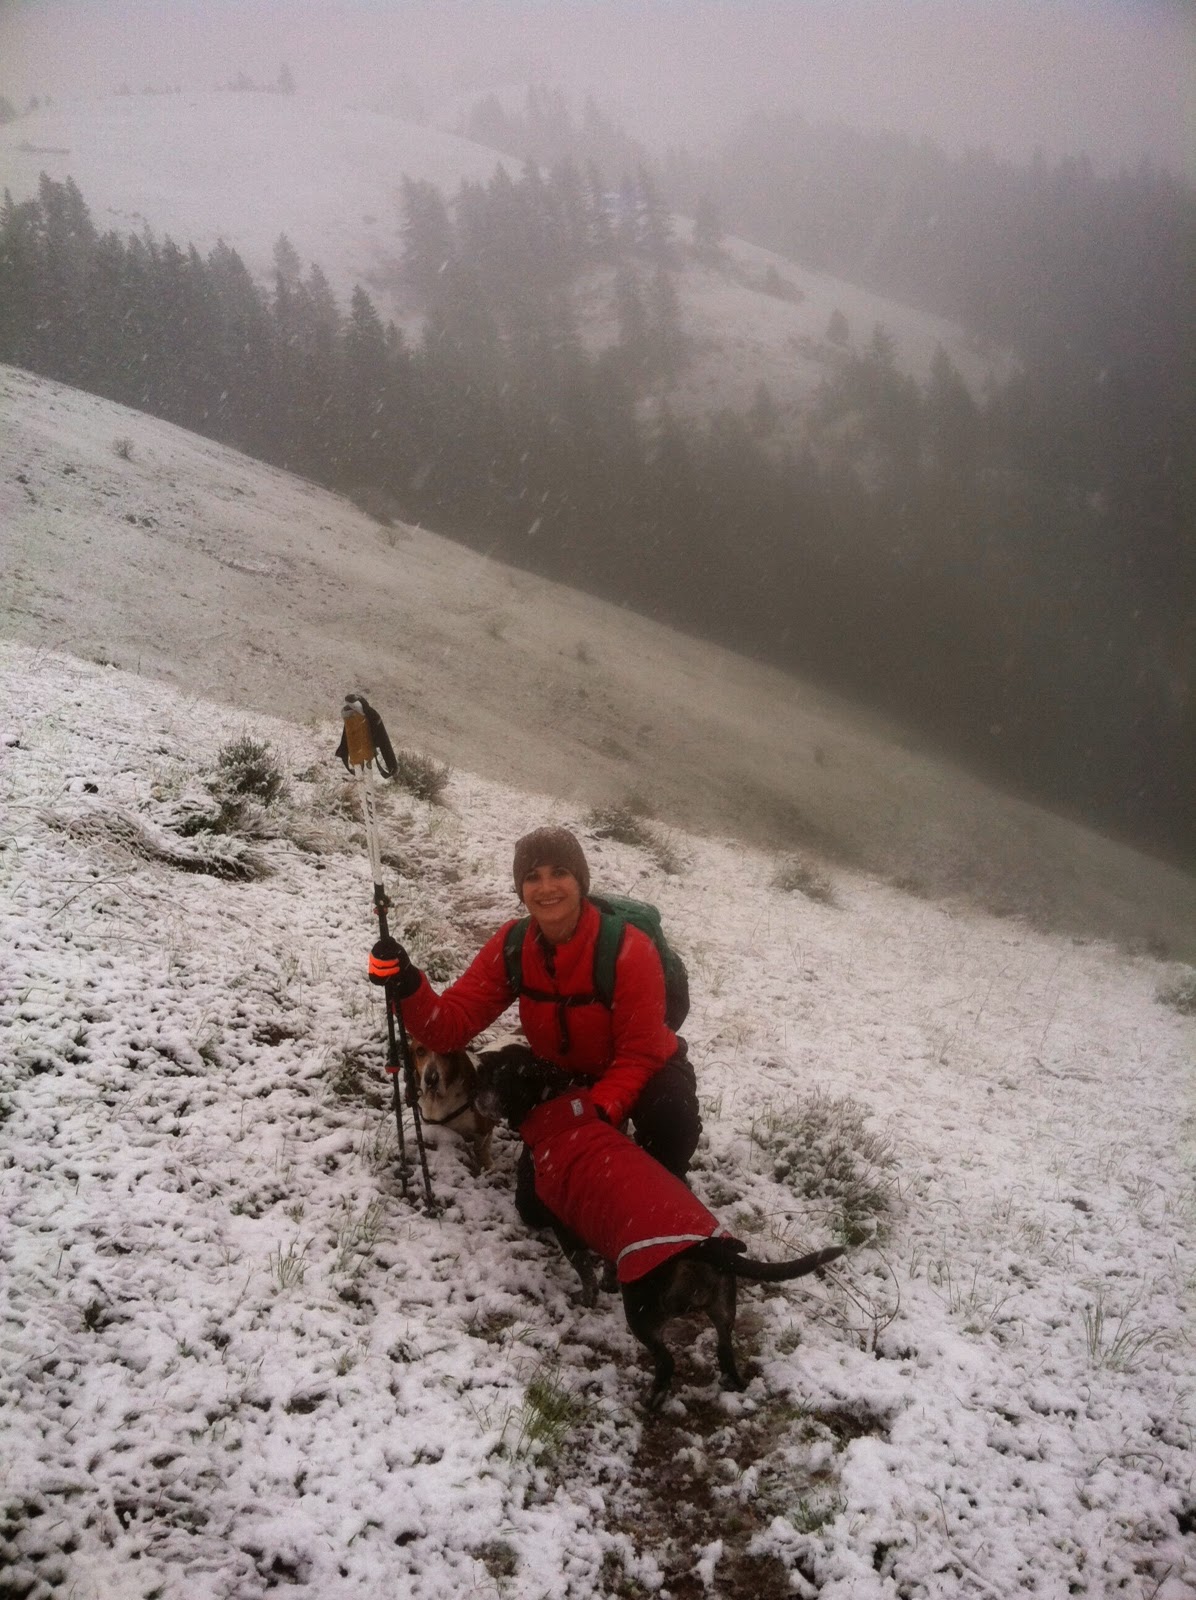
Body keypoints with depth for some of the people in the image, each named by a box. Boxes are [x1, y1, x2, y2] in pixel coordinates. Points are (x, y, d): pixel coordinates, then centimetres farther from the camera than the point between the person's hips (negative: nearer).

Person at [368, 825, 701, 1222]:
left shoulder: (628, 949, -30)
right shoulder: (510, 946, -16)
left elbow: (639, 1056, -24)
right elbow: (451, 1025, -20)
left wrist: (597, 1113, -40)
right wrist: (407, 988, -40)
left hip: (646, 1071, -4)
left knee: (671, 1121, -37)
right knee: (537, 1207, -4)